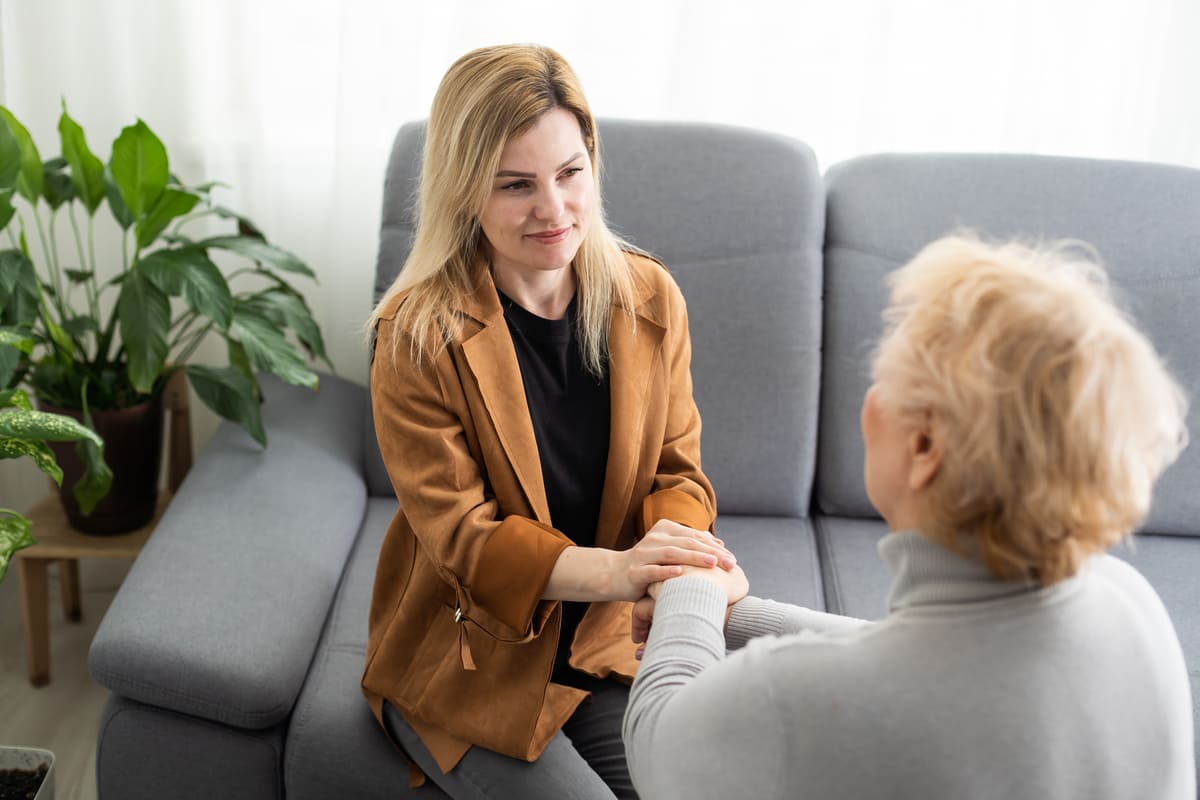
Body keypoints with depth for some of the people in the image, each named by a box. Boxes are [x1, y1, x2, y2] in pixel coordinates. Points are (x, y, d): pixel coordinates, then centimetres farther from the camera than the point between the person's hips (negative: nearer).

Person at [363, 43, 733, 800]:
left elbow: (678, 469, 1)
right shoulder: (417, 335, -17)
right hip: (468, 660, -3)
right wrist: (611, 571, -39)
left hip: (607, 649, 3)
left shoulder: (651, 299, -5)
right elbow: (458, 535, -20)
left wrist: (681, 541, -25)